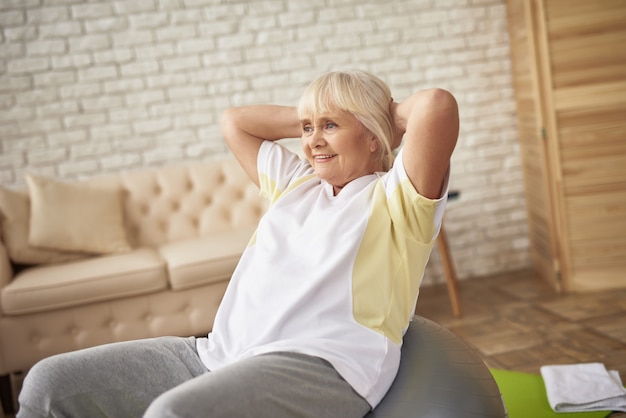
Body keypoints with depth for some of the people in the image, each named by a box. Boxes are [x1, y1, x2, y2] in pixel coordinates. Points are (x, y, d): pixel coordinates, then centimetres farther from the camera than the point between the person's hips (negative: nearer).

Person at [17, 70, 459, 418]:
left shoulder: (395, 196, 5)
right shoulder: (295, 182, 26)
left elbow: (437, 104, -12)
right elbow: (234, 121, 36)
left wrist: (391, 114, 8)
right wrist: (309, 119, 27)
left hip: (319, 364, -7)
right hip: (220, 352, 8)